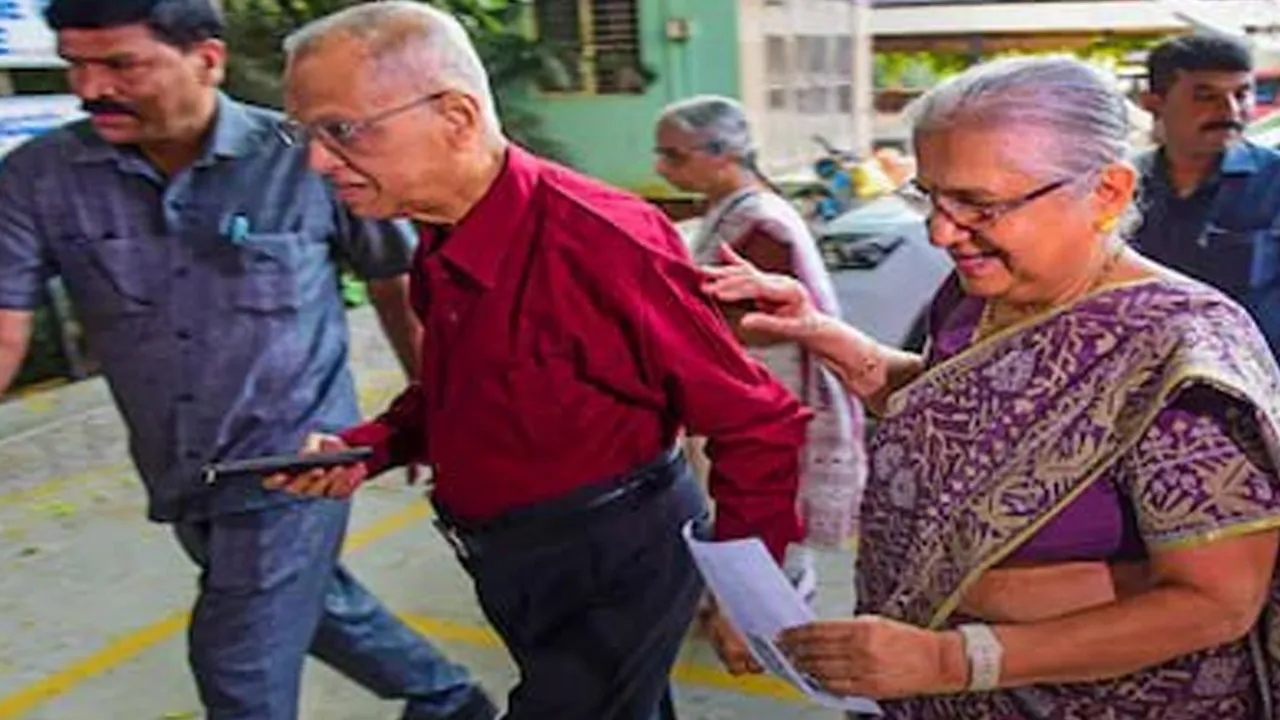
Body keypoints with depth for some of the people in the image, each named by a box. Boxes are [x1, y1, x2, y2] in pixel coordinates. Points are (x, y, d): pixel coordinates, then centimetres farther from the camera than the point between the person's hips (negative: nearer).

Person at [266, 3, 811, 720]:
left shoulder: (600, 240, -27)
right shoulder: (442, 246, -1)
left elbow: (758, 422, -21)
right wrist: (370, 446, -1)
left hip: (613, 569, -8)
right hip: (516, 570, 8)